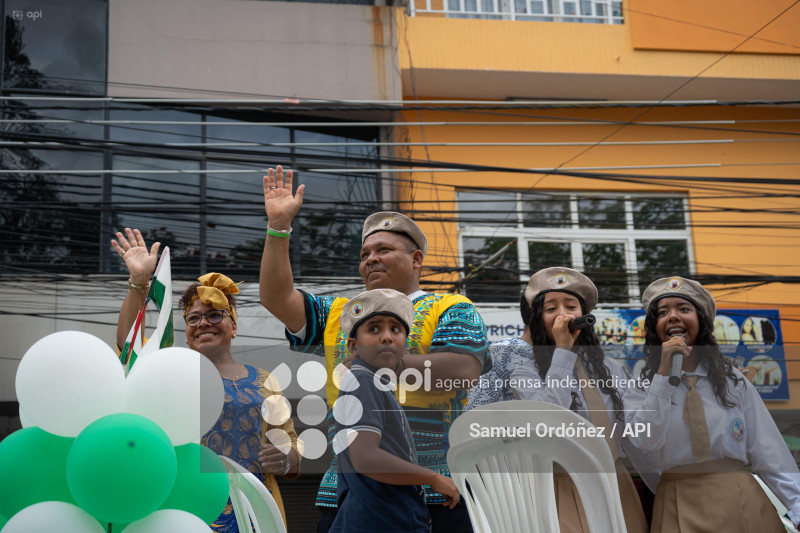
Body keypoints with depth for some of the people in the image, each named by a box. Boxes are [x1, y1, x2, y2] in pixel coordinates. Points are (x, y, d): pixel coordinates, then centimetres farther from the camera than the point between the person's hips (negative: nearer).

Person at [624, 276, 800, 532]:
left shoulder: (732, 380, 5)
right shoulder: (640, 389, 2)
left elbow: (767, 453, 2)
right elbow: (645, 442, -15)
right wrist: (664, 374, -17)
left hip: (741, 503, 2)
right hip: (679, 510, -1)